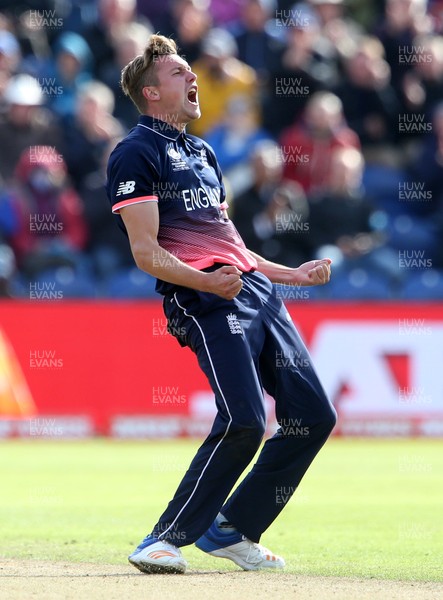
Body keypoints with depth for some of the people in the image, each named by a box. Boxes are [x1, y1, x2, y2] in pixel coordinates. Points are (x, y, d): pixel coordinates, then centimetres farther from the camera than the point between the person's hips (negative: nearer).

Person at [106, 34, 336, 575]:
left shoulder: (200, 151, 26)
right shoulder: (136, 154, -1)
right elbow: (147, 253, -10)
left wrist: (291, 274, 30)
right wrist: (206, 281, -24)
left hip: (255, 288, 9)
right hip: (205, 301, -9)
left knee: (313, 415, 3)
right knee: (243, 421, -23)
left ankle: (230, 531, 14)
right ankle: (166, 541, -12)